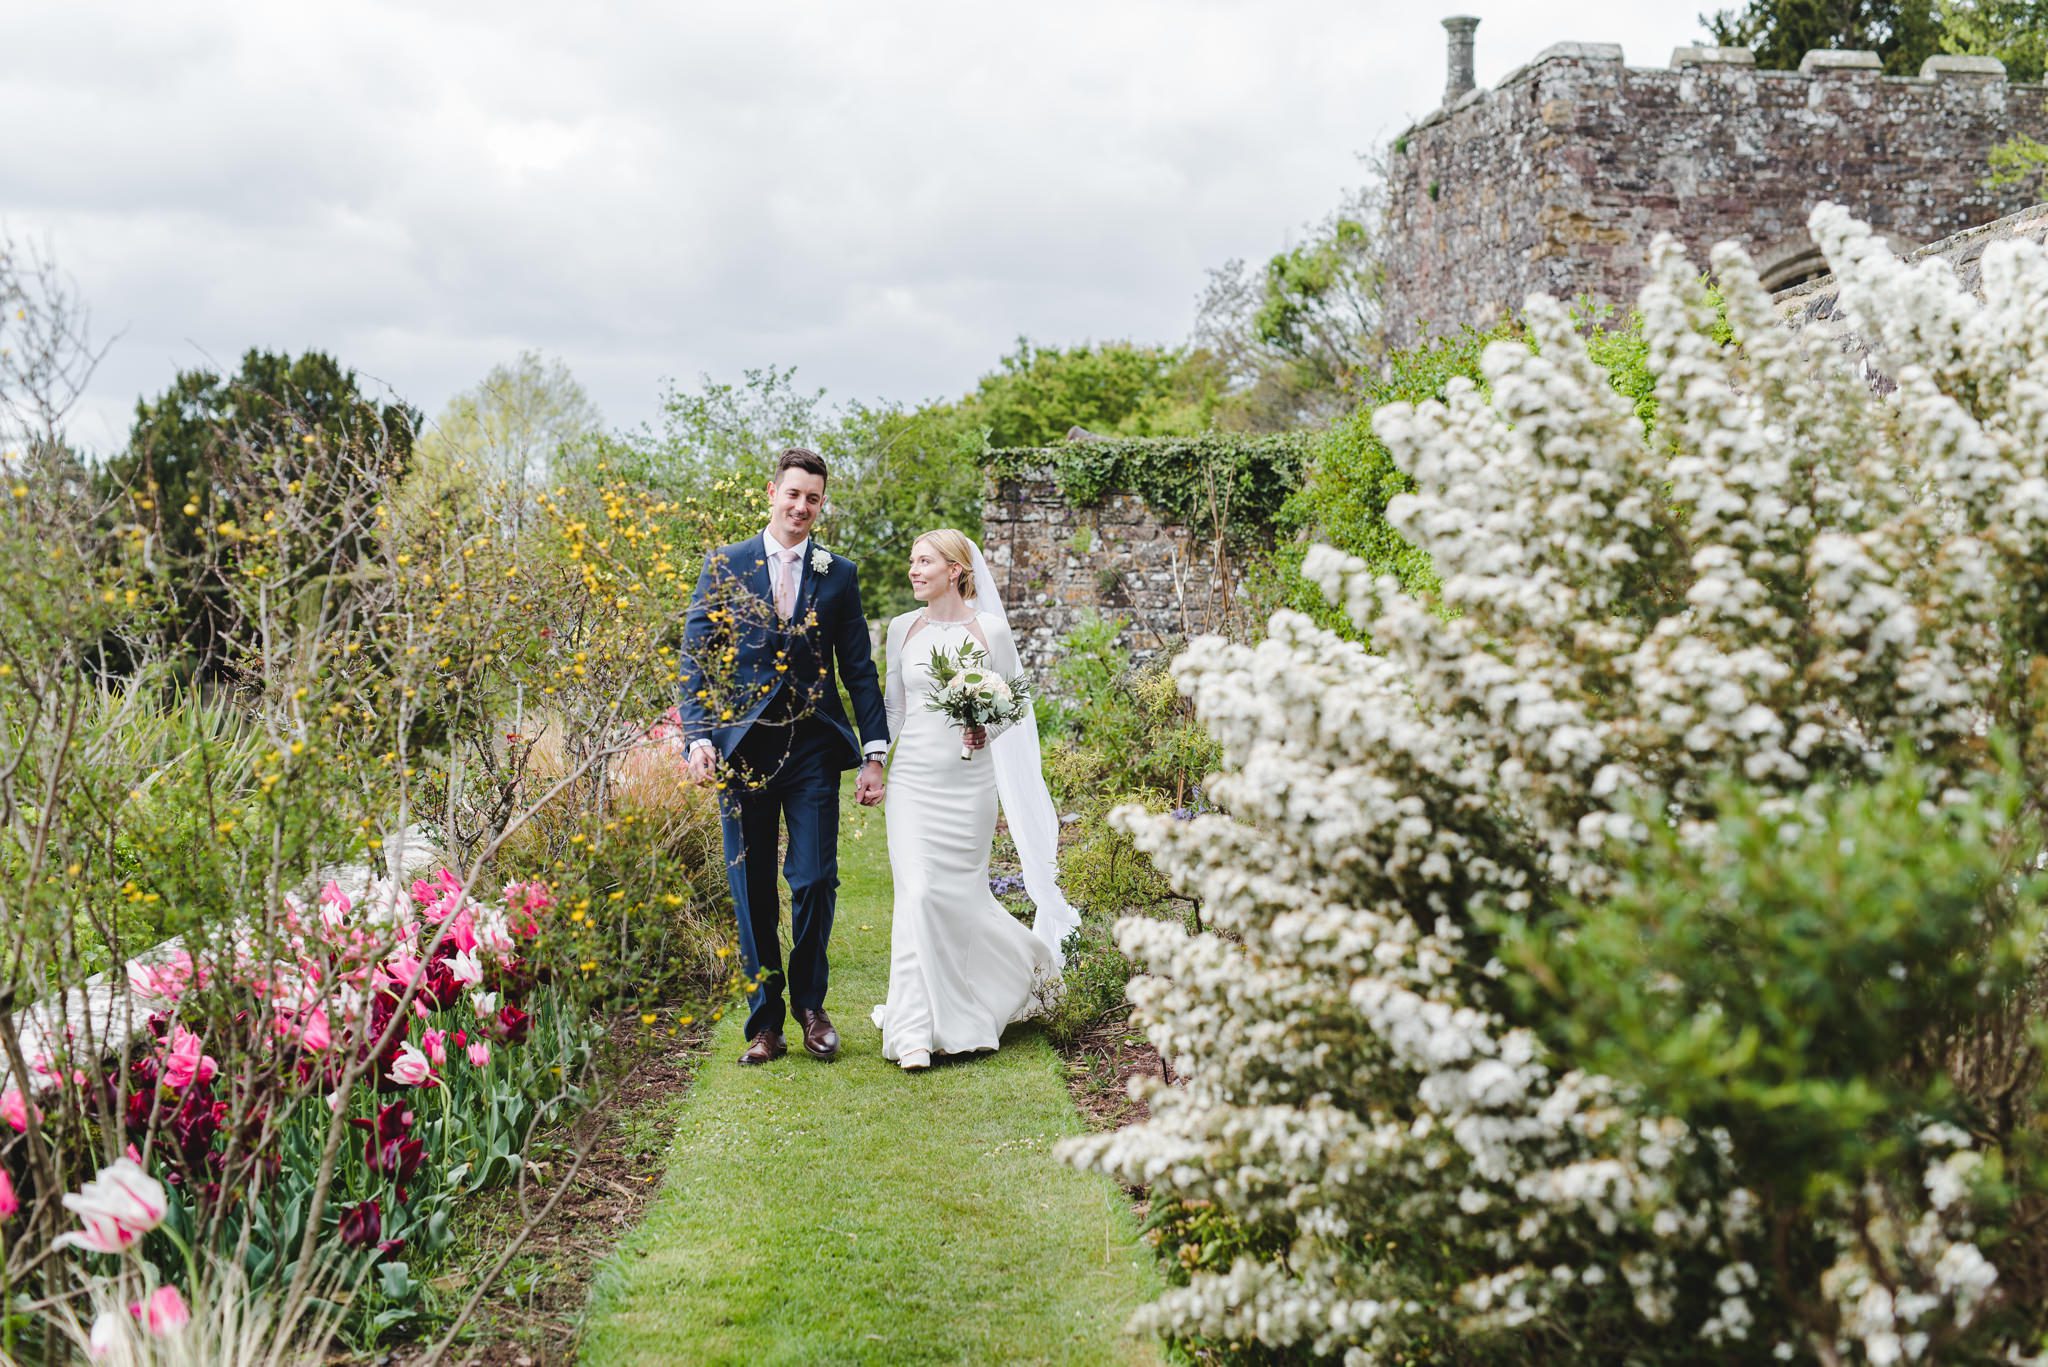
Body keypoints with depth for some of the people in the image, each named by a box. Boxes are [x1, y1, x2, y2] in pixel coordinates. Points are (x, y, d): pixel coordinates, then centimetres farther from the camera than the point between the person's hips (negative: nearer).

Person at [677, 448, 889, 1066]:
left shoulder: (839, 575, 9)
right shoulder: (725, 566, 6)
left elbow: (859, 669, 9)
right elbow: (694, 657, 2)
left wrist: (874, 754, 2)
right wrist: (697, 736, -12)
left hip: (812, 747, 0)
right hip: (743, 748, 0)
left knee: (815, 880, -4)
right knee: (752, 891, 4)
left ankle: (809, 1002, 18)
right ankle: (765, 1020, 15)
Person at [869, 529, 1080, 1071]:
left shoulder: (990, 629, -1)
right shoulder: (903, 628, 8)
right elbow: (892, 706, 14)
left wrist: (988, 727, -15)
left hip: (968, 779, -2)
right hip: (913, 777, 2)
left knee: (960, 893, 2)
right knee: (917, 895, -8)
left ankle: (1028, 962, 34)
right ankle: (917, 1030, -5)